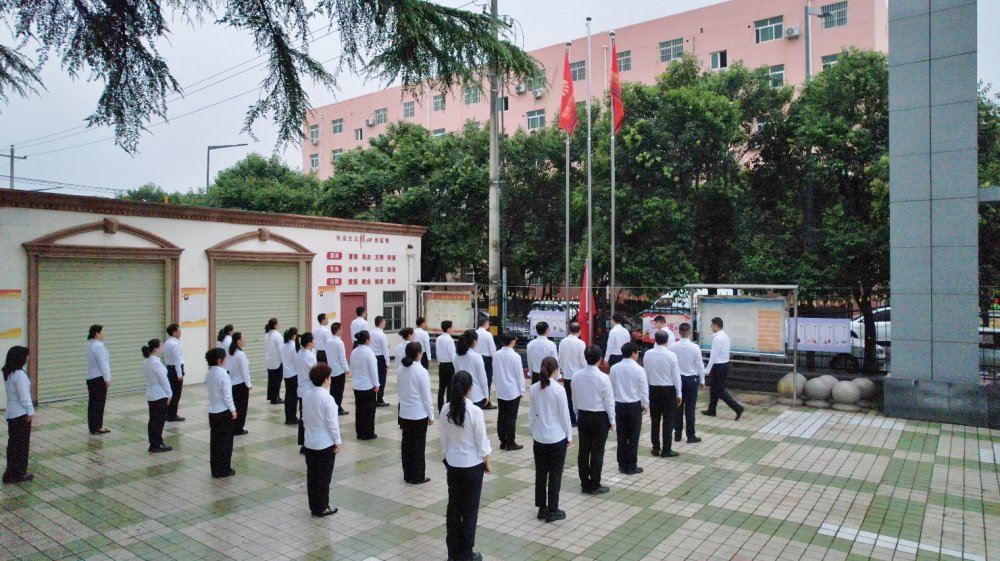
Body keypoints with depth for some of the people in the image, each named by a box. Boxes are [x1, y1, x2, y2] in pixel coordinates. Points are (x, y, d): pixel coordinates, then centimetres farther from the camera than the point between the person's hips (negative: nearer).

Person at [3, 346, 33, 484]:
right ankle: (18, 474, 9)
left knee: (13, 443, 14)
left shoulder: (8, 373, 8)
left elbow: (13, 393, 11)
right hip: (21, 414, -9)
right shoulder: (19, 374, -20)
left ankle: (11, 473, 21)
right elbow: (24, 395, -20)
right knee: (22, 443, 2)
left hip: (11, 413, 9)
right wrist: (30, 410, -12)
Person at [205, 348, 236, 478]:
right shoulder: (223, 373, -17)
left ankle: (215, 469, 19)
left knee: (215, 441, 13)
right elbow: (227, 394, -18)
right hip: (224, 412, -7)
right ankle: (224, 470, 10)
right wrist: (233, 409, -10)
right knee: (225, 441, 4)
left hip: (212, 411, 7)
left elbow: (210, 391, 11)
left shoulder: (208, 374, 6)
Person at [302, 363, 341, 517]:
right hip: (326, 443, -6)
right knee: (323, 477, 6)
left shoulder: (306, 396, -1)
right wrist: (337, 441, -9)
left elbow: (304, 418, 9)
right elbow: (332, 422, -18)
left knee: (312, 475, 15)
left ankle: (314, 506, 26)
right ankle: (322, 508, 15)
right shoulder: (327, 398, -21)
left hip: (310, 442, 6)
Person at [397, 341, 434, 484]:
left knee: (407, 444, 15)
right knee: (418, 446, 6)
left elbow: (400, 390, 7)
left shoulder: (401, 370, 0)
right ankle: (417, 477, 14)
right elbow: (427, 396, -14)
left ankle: (407, 475, 25)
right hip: (419, 414, -6)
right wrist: (431, 415, -5)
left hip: (404, 413, 6)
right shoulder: (421, 371, -18)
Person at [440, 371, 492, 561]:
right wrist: (488, 463, 1)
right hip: (472, 465, -4)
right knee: (470, 509, 9)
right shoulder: (475, 411, -21)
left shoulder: (445, 409, -8)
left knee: (453, 507, 16)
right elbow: (482, 441, -13)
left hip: (453, 464, 4)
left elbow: (444, 439, 2)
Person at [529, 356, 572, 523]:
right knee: (555, 475, 7)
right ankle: (552, 511, 14)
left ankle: (542, 508, 23)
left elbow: (532, 414, 3)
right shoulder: (558, 389, -16)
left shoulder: (534, 388, -4)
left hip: (539, 438, 4)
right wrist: (569, 435, 2)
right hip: (557, 438, -4)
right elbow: (564, 415, -10)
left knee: (540, 474, 14)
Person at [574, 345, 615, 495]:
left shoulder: (576, 376, -5)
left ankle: (585, 483, 21)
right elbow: (609, 401, -11)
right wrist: (612, 420, 0)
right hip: (600, 417, -4)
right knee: (597, 451, 4)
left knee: (583, 450, 11)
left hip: (583, 416, 4)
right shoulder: (603, 378, -18)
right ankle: (594, 485, 12)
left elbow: (574, 399, 5)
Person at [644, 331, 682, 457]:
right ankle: (666, 450, 9)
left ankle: (656, 448, 19)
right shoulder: (671, 355, -14)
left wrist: (649, 386, 13)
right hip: (668, 390, -3)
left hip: (653, 389, 3)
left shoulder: (648, 354, -5)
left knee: (655, 420, 12)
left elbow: (646, 373, 2)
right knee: (668, 421, 5)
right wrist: (678, 394, 0)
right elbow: (676, 376, -9)